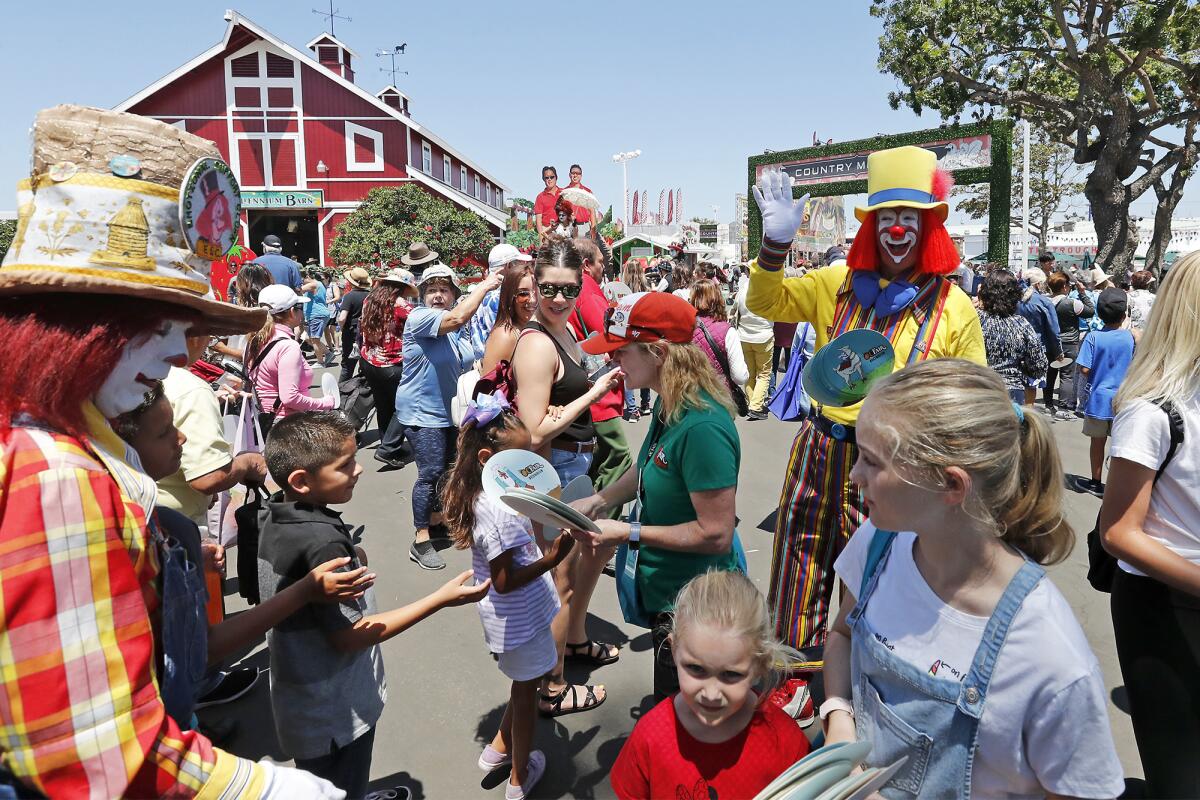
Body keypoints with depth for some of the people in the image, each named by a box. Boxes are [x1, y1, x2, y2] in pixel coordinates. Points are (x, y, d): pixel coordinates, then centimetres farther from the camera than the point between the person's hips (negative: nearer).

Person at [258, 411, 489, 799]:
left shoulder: (275, 517, -5)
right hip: (335, 714, -8)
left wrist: (349, 561, 2)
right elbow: (349, 635, -26)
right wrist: (441, 599, -27)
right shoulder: (321, 541, -32)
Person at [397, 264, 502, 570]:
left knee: (448, 468, 18)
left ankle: (436, 518, 39)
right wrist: (484, 285, -26)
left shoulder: (458, 333, 7)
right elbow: (456, 318, -34)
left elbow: (469, 363, 22)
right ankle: (420, 542, -3)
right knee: (431, 473, -11)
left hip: (449, 411, 8)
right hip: (422, 412, -8)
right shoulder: (419, 318, -16)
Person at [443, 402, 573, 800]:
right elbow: (503, 581, -28)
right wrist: (550, 561, -30)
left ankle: (498, 749, 44)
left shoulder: (475, 495, -2)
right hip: (520, 617, -8)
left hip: (510, 615, 8)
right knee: (526, 689, 13)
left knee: (525, 683, 27)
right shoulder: (501, 511, -32)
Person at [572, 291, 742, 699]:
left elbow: (716, 534, -28)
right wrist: (598, 500, 1)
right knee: (668, 710, 30)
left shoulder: (702, 427, -31)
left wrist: (631, 534, -23)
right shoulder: (668, 406, -2)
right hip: (664, 588, 9)